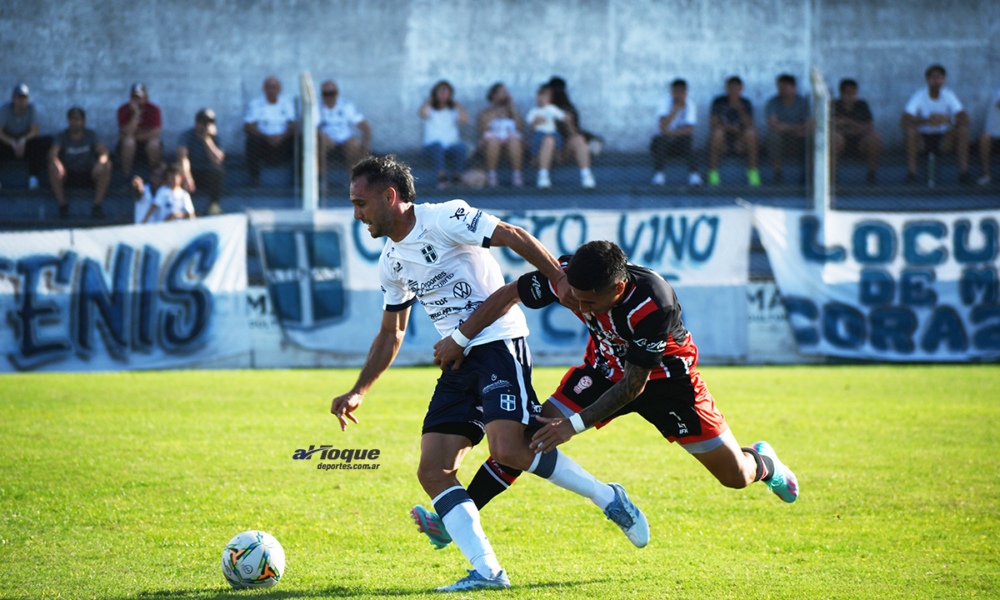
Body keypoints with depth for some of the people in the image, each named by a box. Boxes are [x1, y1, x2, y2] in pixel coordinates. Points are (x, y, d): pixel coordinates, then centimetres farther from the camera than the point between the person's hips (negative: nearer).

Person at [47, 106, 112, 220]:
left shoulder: (90, 135, -1)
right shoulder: (63, 136, -3)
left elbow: (103, 151, -16)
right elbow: (52, 153, -20)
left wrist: (100, 162, -40)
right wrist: (56, 163, -44)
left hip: (88, 175, 1)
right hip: (69, 176, -1)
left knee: (106, 165, -27)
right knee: (53, 167, -30)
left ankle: (98, 205, -21)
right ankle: (62, 205, -20)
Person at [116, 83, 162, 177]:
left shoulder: (154, 109, -12)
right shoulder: (123, 110, -14)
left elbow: (155, 133, -18)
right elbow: (127, 133, -24)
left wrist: (136, 136, -16)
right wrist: (136, 113, -32)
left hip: (147, 141, 1)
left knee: (154, 143, -33)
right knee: (128, 141, -35)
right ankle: (126, 176, -24)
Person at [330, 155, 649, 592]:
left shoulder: (444, 219, -8)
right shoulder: (390, 264, 17)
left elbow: (513, 236, -10)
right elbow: (391, 334, 27)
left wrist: (561, 281, -19)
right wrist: (358, 392, 21)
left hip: (498, 343, -8)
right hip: (458, 360, 8)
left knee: (508, 448, -25)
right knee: (432, 471, -6)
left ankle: (609, 499, -6)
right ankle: (487, 572, -10)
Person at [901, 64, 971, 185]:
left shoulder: (949, 96, -6)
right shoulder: (919, 96, -12)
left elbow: (964, 119, -17)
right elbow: (904, 121, -25)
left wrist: (947, 120, -38)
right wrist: (926, 120, -40)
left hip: (943, 140, 2)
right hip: (922, 139, -2)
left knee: (963, 129, -24)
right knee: (910, 129, -32)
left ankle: (964, 172, -23)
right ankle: (911, 174, -28)